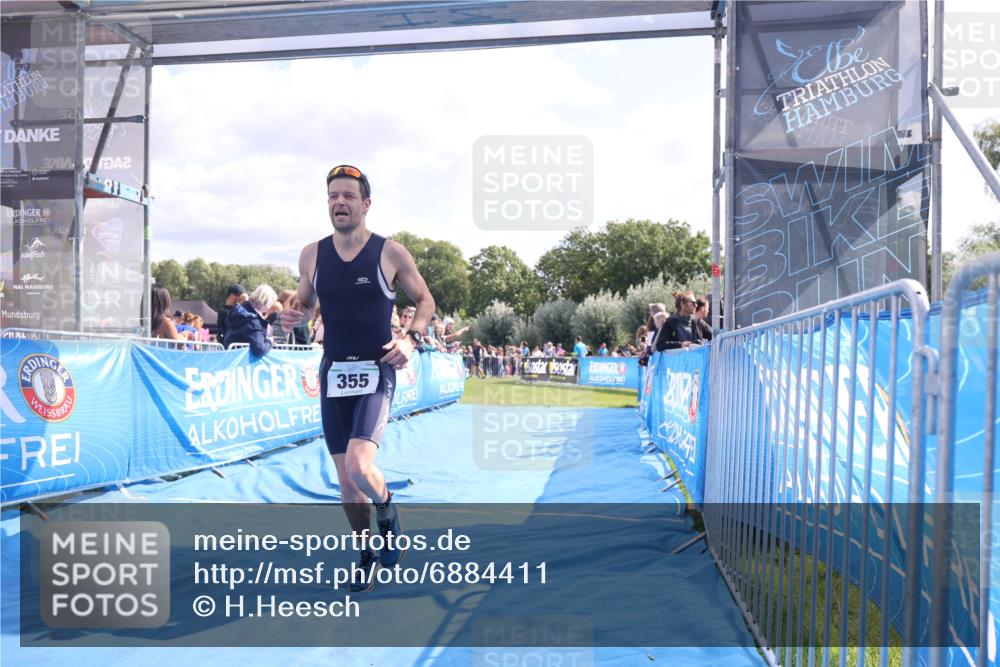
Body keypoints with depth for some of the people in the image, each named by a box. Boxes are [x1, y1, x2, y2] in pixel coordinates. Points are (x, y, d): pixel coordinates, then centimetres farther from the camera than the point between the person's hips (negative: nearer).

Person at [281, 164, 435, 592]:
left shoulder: (391, 253, -5)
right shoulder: (312, 255, 3)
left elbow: (425, 301, 5)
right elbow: (304, 304, 16)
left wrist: (411, 338, -13)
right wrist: (294, 315, -8)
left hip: (376, 372, -4)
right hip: (333, 372, 4)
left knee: (359, 466, -22)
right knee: (346, 481, 9)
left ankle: (387, 512, 13)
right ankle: (367, 555, 31)